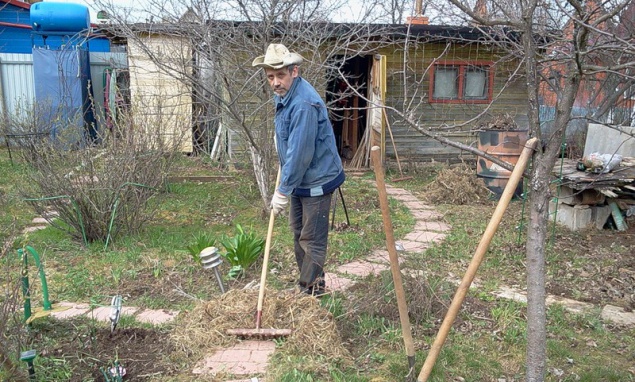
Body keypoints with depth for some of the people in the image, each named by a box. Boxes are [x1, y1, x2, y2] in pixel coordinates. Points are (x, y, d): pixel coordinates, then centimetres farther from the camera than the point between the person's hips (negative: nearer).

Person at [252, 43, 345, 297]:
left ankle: (310, 294, 12)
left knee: (312, 240, -1)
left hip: (316, 180, -10)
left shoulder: (303, 105, -29)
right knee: (298, 232, 20)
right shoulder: (282, 95, 3)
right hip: (299, 179, 10)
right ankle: (306, 284, 35)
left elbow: (300, 153, -29)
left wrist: (283, 191, -23)